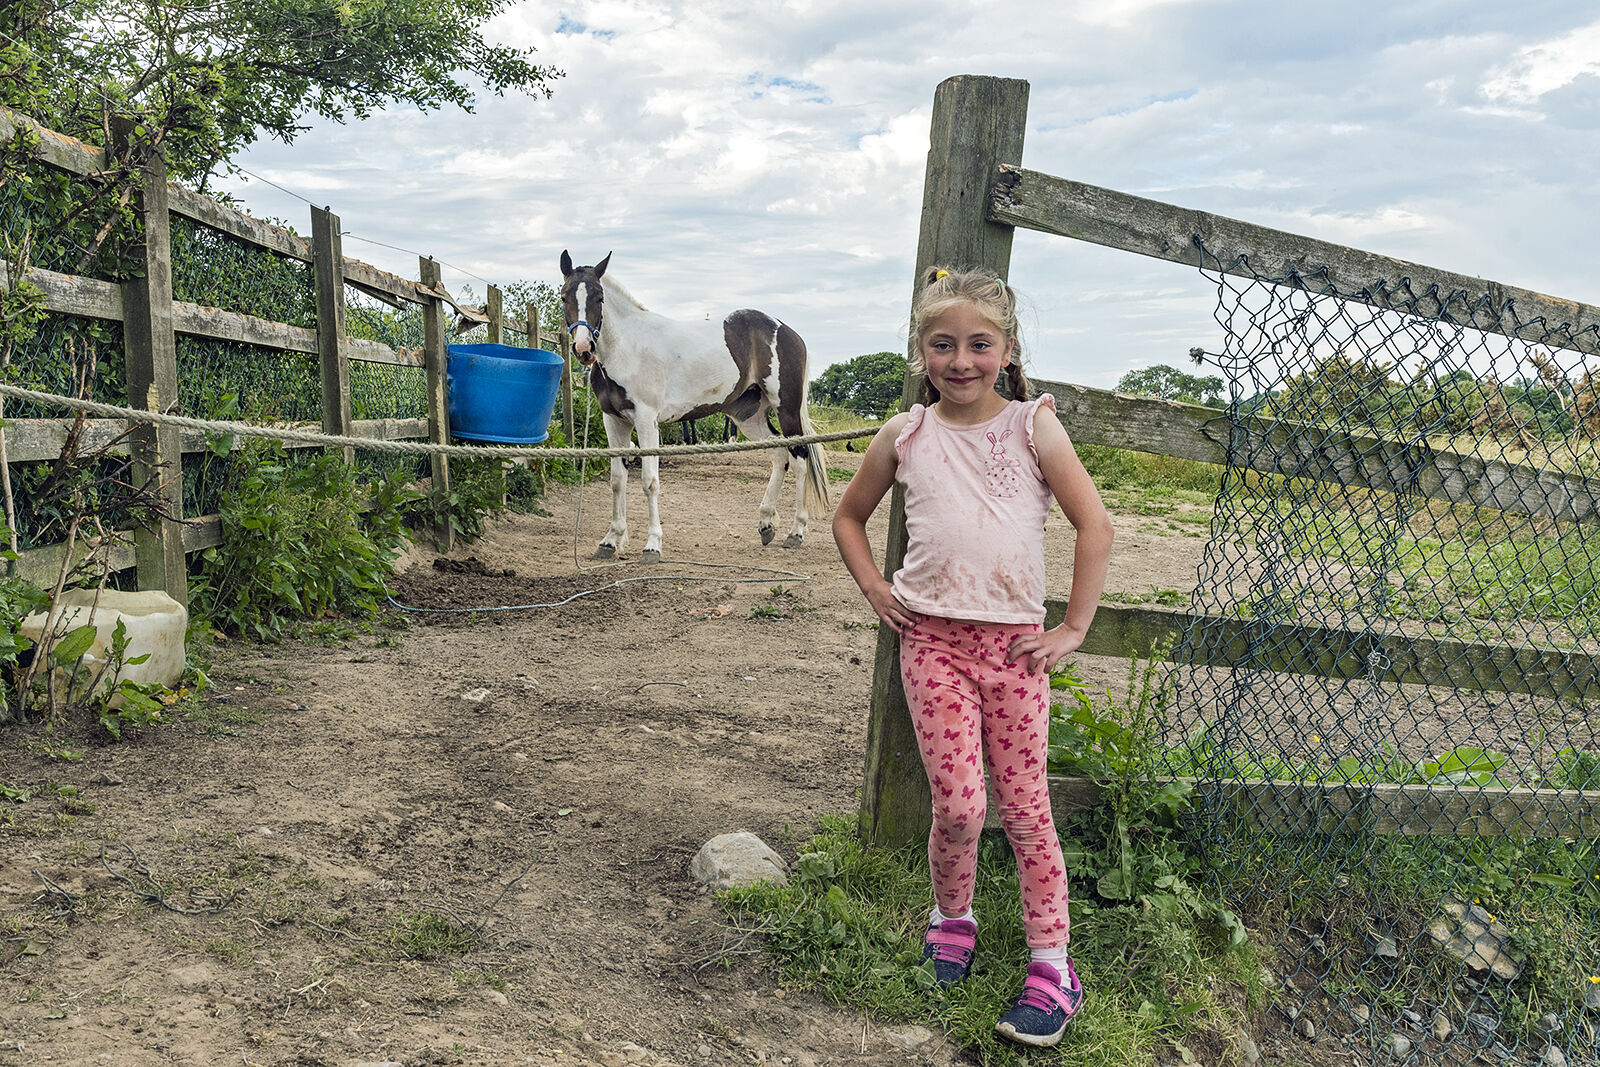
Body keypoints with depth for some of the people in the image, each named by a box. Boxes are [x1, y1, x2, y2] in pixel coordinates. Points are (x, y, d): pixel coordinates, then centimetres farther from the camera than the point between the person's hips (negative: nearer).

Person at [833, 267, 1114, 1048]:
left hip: (1014, 642, 0)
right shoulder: (905, 436, 4)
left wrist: (1074, 628, -4)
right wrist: (874, 590, 6)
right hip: (931, 639, 1)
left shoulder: (1032, 426, -1)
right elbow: (849, 516, 18)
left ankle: (1050, 963, 14)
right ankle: (952, 919, 24)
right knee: (957, 805, -4)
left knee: (1025, 807, 4)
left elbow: (1094, 526, -3)